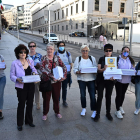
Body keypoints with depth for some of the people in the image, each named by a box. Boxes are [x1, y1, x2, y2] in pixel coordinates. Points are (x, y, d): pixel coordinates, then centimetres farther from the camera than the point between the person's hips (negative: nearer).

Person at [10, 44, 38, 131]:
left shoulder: (30, 61, 5)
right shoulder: (15, 63, -7)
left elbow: (34, 70, 13)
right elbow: (12, 76, -7)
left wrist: (35, 73, -10)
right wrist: (17, 79, -26)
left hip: (31, 86, 4)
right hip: (21, 87, -4)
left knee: (30, 103, 13)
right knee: (21, 104, 4)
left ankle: (29, 121, 32)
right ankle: (20, 124, 22)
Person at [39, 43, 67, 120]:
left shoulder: (57, 58, 3)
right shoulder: (44, 58, -5)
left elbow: (64, 67, 0)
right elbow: (41, 68, -20)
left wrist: (64, 76, -16)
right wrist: (51, 76, -30)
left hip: (56, 81, 2)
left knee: (56, 97, 15)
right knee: (46, 98, 9)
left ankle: (57, 112, 35)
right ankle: (45, 113, 28)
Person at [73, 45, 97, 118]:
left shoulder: (92, 58, 4)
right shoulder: (78, 59, 1)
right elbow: (75, 69, -3)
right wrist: (78, 72, -23)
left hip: (91, 80, 0)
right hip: (81, 80, 0)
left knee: (92, 96, -2)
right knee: (83, 95, 8)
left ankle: (94, 111, 11)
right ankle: (84, 109, 30)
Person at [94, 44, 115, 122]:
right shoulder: (101, 59, -1)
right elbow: (98, 70, -6)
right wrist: (103, 69, -28)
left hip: (110, 81, 1)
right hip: (101, 80, -1)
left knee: (108, 97, 11)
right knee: (100, 97, 2)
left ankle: (108, 113, 26)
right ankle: (98, 114, 12)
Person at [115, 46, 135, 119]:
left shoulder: (130, 60, 7)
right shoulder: (118, 59, -9)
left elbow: (132, 68, 8)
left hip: (127, 80, 5)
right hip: (119, 79, -5)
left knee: (123, 94, 18)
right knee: (119, 94, 1)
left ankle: (120, 106, 39)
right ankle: (118, 110, 13)